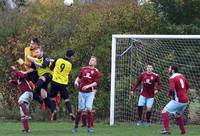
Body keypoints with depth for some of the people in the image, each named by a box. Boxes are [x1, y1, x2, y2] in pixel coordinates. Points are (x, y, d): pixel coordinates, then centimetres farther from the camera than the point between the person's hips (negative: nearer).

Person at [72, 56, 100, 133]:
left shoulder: (96, 71, 2)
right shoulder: (84, 69, 14)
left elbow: (95, 83, -5)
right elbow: (79, 77, 24)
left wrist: (88, 86, -19)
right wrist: (76, 81, 2)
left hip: (90, 92, -3)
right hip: (82, 92, 3)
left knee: (89, 108, -14)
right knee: (80, 109, 4)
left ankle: (90, 127, -8)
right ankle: (76, 126, 15)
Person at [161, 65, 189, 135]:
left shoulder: (172, 78, -13)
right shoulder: (182, 76, 12)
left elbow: (171, 89, -26)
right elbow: (187, 86, 26)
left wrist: (170, 95, -6)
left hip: (178, 101, -8)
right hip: (185, 100, 8)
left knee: (165, 111, -2)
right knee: (177, 115, 28)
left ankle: (166, 130, -13)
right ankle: (183, 130, 28)